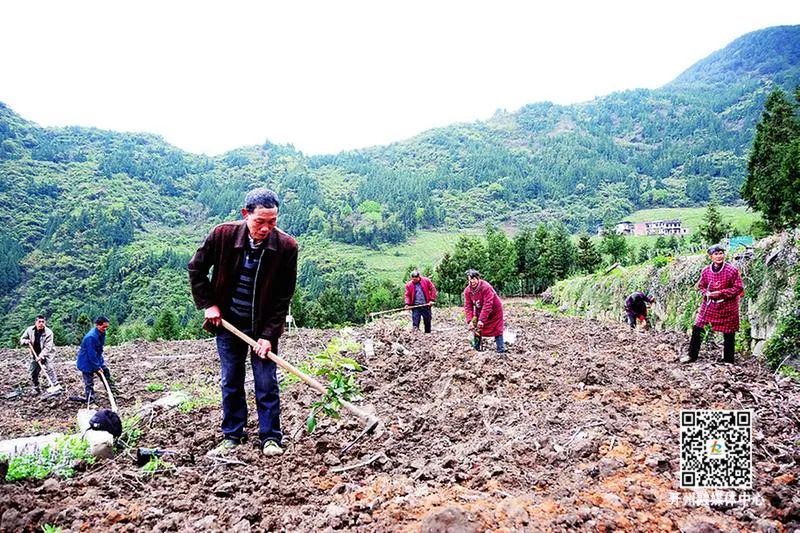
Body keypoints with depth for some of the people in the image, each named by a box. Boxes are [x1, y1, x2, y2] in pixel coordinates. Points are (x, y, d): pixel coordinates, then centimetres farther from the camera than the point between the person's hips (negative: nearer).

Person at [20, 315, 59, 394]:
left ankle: (55, 386, -22)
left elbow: (47, 347, -23)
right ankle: (36, 388, 25)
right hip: (35, 355, 5)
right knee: (33, 372, 8)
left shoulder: (48, 332, -20)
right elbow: (21, 339, 6)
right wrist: (26, 341, -18)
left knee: (49, 368, -23)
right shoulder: (30, 330, -8)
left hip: (46, 354, -5)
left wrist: (41, 356, -33)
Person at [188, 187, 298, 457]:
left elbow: (283, 297, -12)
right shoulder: (222, 235, -16)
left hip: (264, 326, -1)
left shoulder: (286, 246, -18)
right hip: (228, 323, 2)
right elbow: (196, 268, 1)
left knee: (267, 382, 2)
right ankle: (232, 435, 25)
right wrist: (208, 304, -4)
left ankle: (270, 437, 15)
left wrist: (268, 335, -15)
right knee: (231, 382, 11)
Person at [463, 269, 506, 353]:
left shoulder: (486, 287, -31)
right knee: (476, 329, 3)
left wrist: (482, 320, -37)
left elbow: (487, 305, -34)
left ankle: (501, 351, -1)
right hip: (479, 312, 6)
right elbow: (468, 306, -13)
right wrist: (469, 320, -26)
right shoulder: (467, 290, -13)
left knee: (497, 331, -4)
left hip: (494, 311, -5)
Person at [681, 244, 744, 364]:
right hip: (709, 304, 3)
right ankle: (692, 355, 14)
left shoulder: (732, 270, -13)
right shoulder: (706, 271, -2)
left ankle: (728, 361, 21)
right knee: (697, 328, 0)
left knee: (729, 334, 6)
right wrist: (706, 293, -11)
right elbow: (700, 286, 11)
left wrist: (720, 293, -19)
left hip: (727, 306, -3)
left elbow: (739, 288, -11)